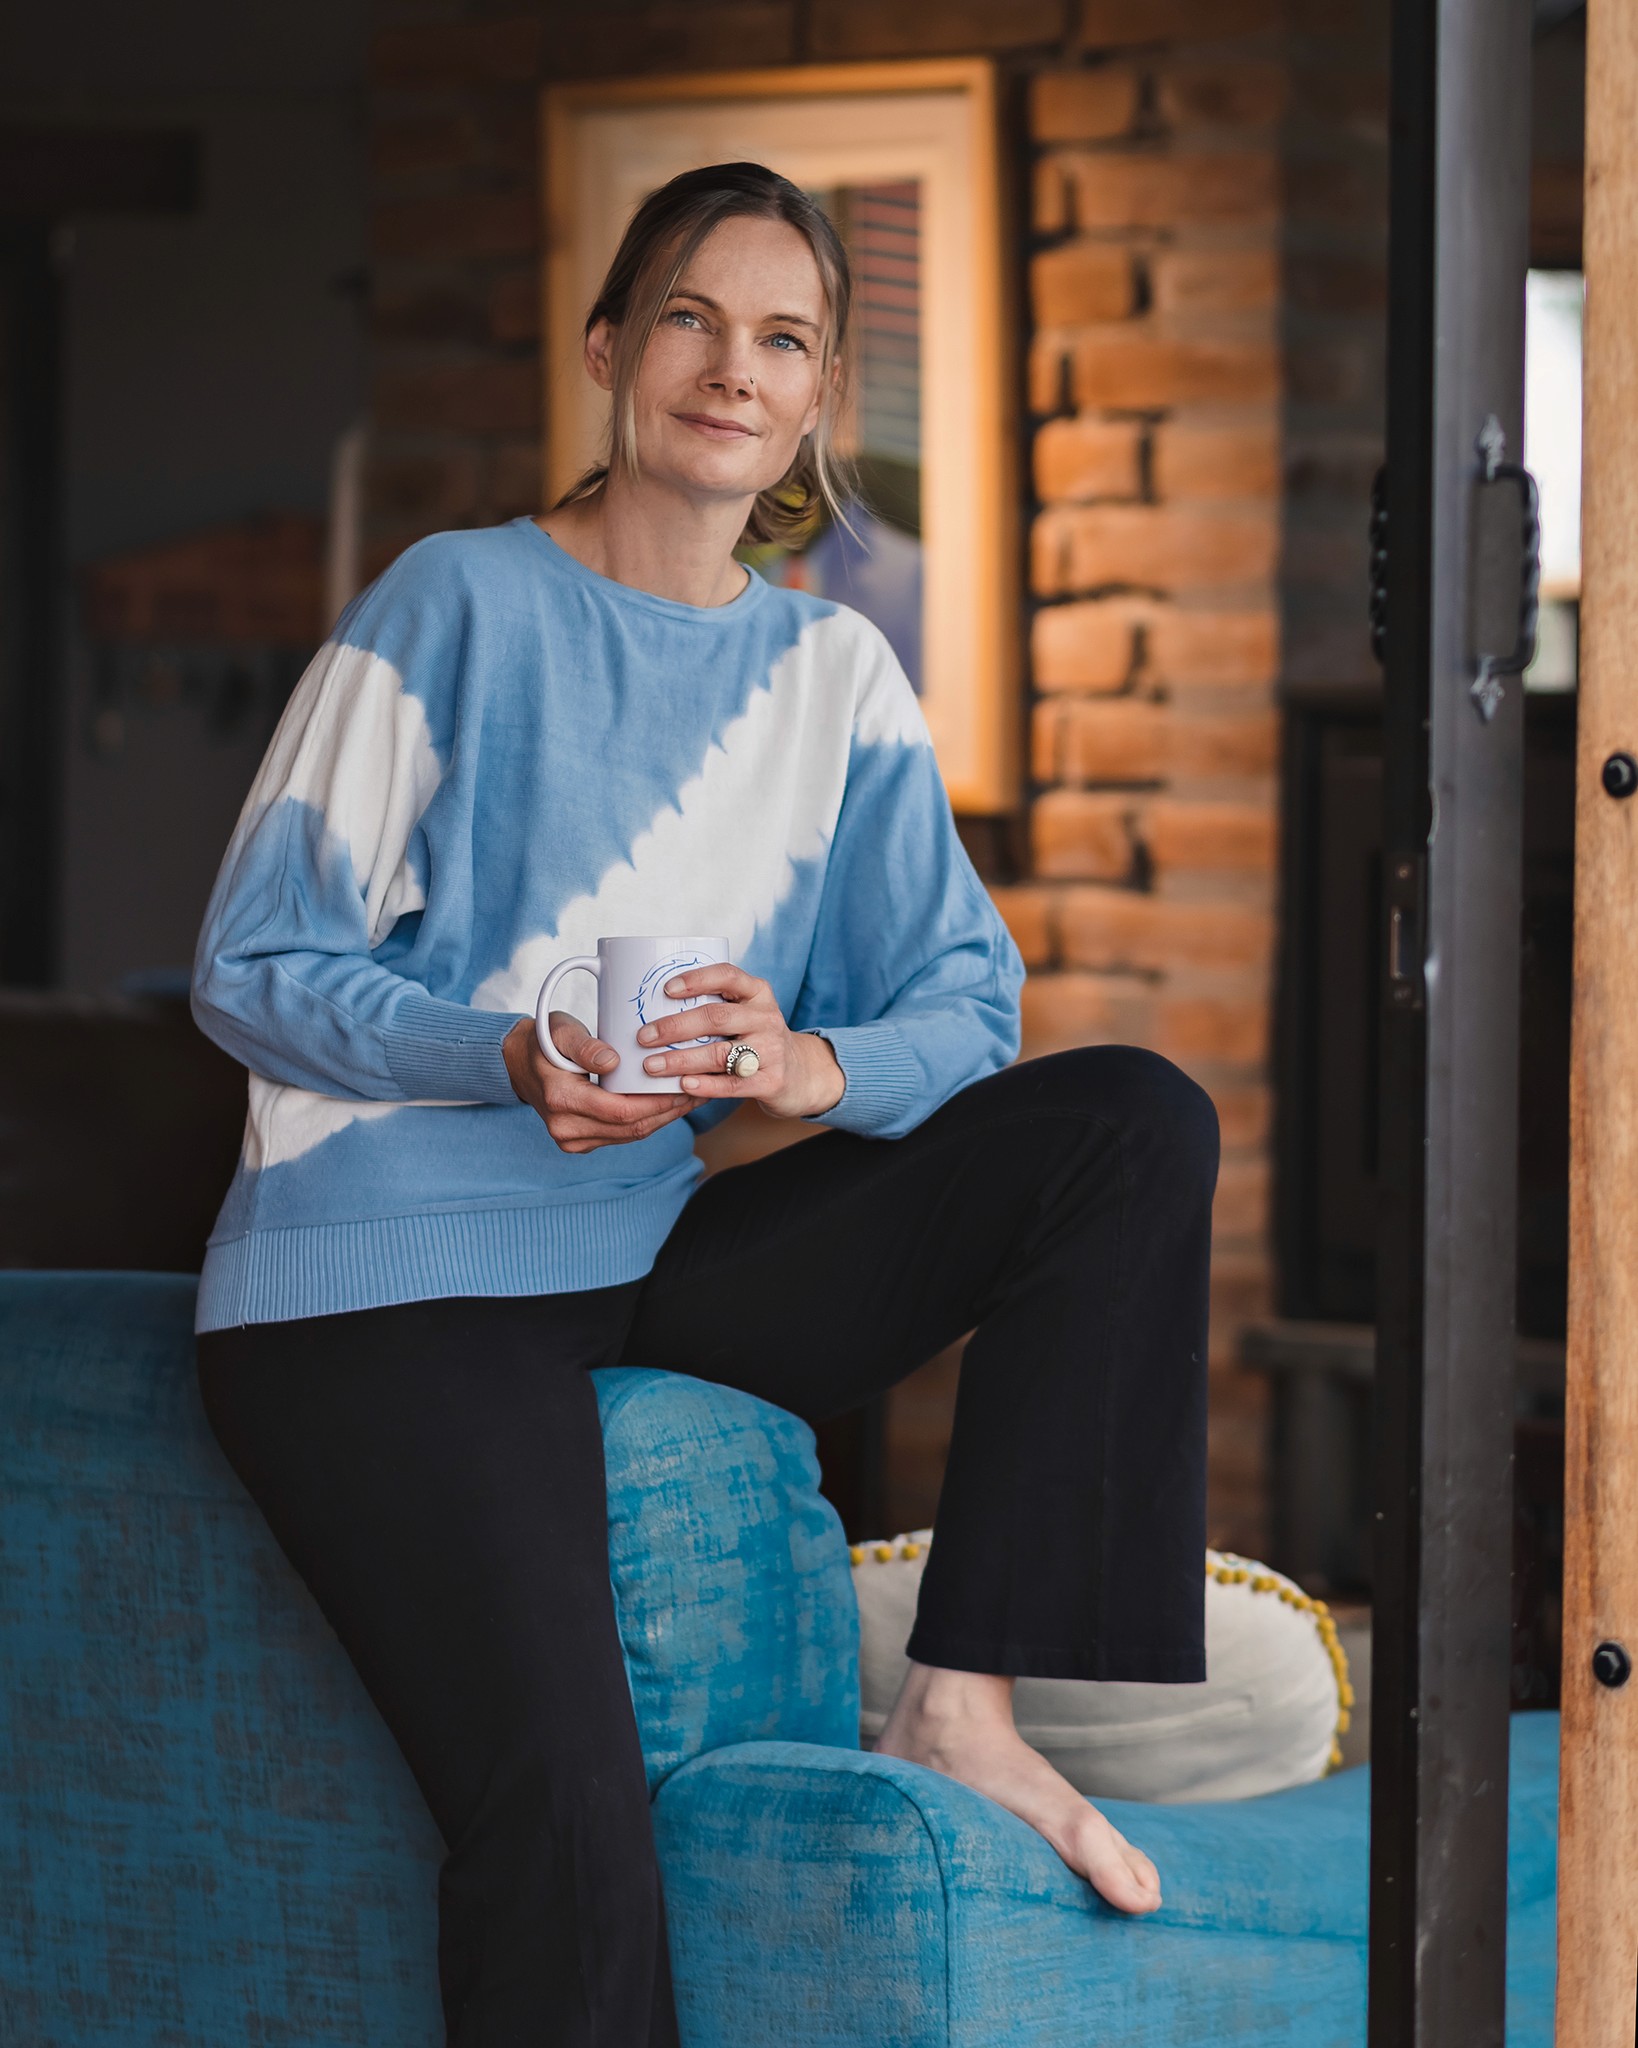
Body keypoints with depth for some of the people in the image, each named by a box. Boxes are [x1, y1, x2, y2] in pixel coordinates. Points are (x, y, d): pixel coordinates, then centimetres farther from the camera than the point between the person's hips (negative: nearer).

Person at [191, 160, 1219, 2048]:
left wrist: (816, 1064, -18)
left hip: (653, 1256, 6)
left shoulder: (834, 674, 11)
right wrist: (512, 1062, -21)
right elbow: (253, 969, -4)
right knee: (565, 1814, -26)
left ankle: (962, 1700, -13)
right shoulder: (462, 604, -3)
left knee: (1135, 1124, -10)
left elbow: (966, 1003, 5)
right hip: (396, 1261, -5)